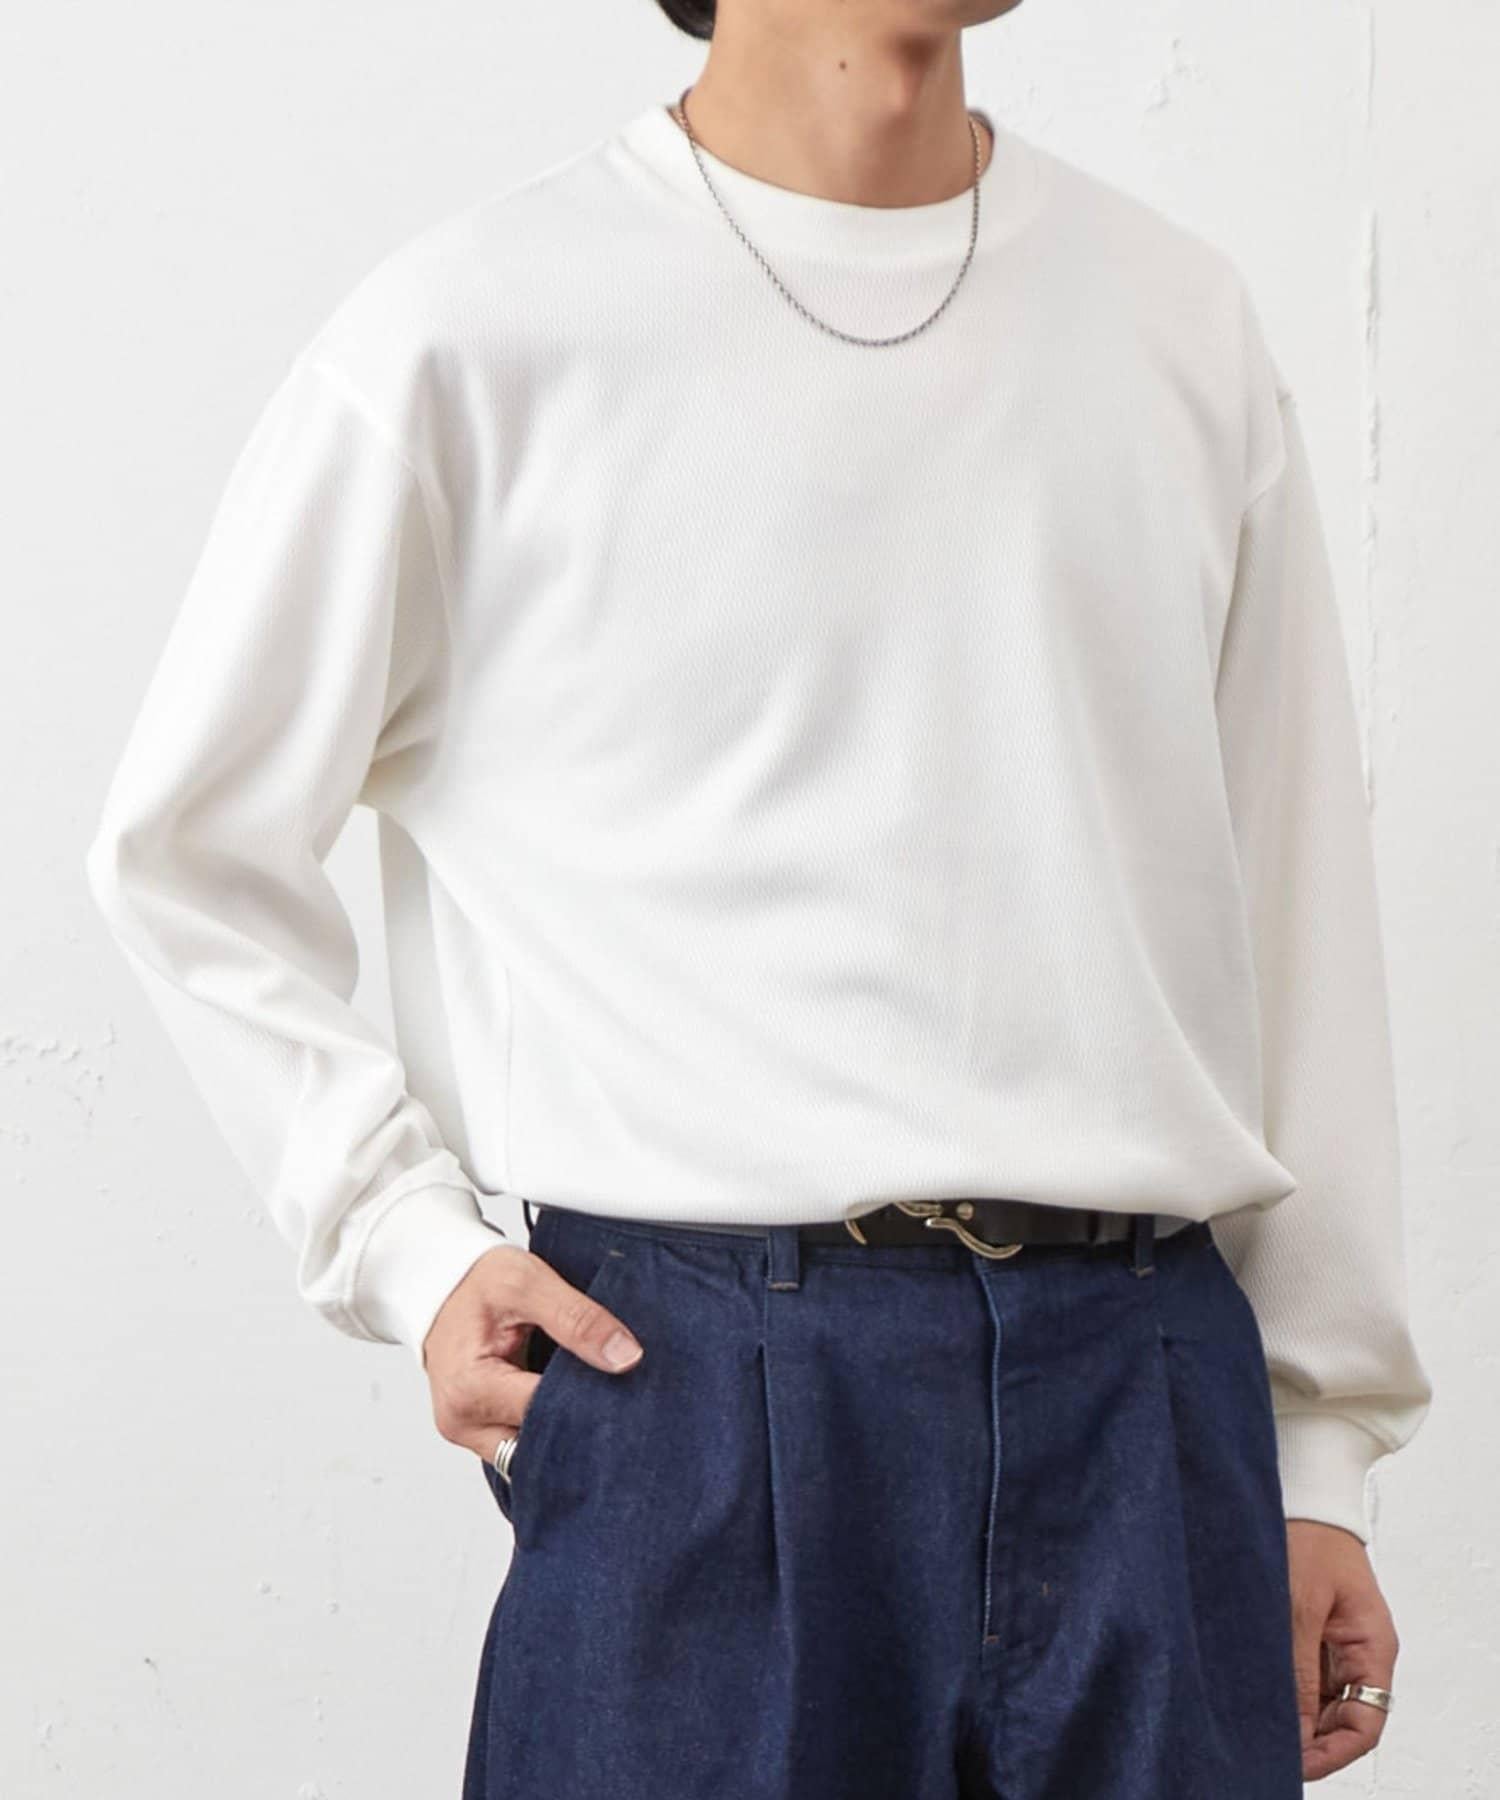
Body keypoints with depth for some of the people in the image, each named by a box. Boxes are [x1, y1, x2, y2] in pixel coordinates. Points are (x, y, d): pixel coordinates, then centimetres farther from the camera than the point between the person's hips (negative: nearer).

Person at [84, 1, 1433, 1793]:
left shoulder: (1183, 323, 11)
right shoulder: (478, 331, -1)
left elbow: (1293, 917, 14)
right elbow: (183, 847, 7)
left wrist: (1323, 1447, 13)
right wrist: (412, 1242, -2)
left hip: (1145, 1378, 4)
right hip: (705, 1381, -3)